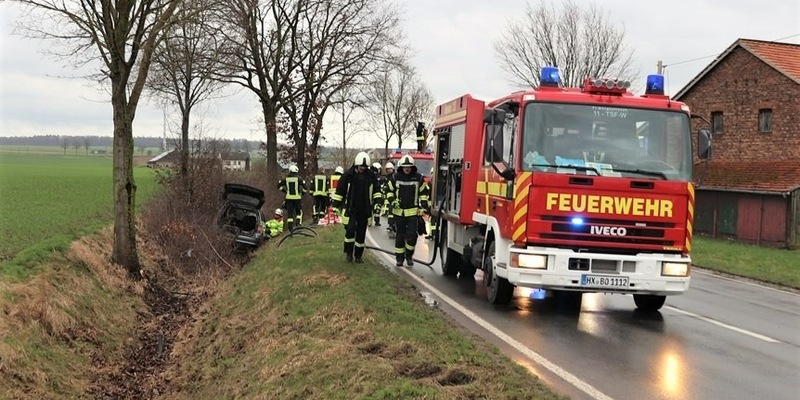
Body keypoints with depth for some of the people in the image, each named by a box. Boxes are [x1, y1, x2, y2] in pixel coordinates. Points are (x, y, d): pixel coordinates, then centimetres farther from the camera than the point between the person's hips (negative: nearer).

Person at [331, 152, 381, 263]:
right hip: (350, 208, -3)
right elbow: (340, 190, 0)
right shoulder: (348, 175, -5)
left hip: (364, 210, 3)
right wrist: (336, 205, -1)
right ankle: (349, 253, 4)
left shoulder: (371, 175, 3)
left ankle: (358, 255, 18)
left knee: (361, 233, 7)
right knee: (350, 229, -14)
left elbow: (376, 190, 13)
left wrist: (377, 202, -1)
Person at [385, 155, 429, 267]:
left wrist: (424, 205, 3)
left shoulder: (418, 178, 2)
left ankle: (409, 255, 14)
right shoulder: (395, 177, 2)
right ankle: (399, 257, 14)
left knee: (412, 234, -6)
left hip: (413, 211, 0)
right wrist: (392, 201, -5)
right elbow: (389, 190, 10)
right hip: (399, 211, 0)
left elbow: (424, 192, 11)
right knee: (400, 235, 5)